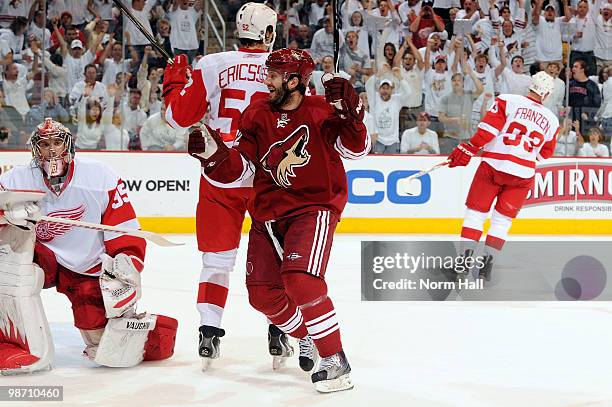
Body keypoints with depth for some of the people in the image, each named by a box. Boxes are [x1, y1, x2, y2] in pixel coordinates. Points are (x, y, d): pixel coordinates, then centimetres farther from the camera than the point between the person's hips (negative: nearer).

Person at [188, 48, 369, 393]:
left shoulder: (321, 112, -8)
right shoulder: (257, 116, 6)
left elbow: (356, 148, -17)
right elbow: (241, 170, 4)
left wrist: (349, 111, -31)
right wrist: (215, 153, -14)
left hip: (314, 208, -6)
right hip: (268, 213, 6)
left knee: (300, 281, -25)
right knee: (263, 295, 3)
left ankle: (336, 361, -12)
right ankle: (309, 339, 29)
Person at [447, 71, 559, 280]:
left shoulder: (507, 101, -1)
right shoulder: (551, 120, 11)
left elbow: (488, 129, -10)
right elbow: (544, 154, 20)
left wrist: (468, 150, -8)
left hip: (493, 166, -2)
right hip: (523, 174, 2)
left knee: (476, 212, 9)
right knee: (502, 219, 13)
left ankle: (465, 254, 0)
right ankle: (487, 260, 3)